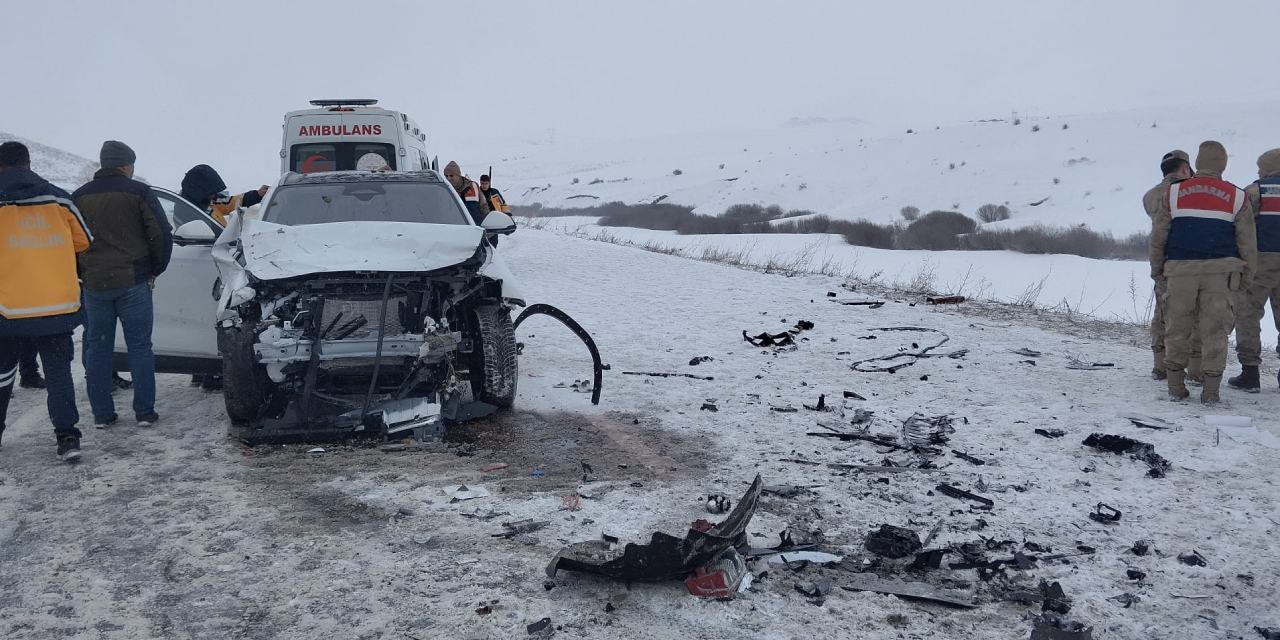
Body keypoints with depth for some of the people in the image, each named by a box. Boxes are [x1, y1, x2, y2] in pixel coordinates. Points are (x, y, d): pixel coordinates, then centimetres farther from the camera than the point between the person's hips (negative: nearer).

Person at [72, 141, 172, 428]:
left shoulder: (79, 197, 10)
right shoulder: (138, 192, -3)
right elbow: (161, 234, -7)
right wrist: (155, 270, 6)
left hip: (94, 284, 3)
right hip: (132, 282, -3)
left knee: (97, 347, 10)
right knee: (139, 346, 2)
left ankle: (102, 414, 10)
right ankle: (145, 412, 3)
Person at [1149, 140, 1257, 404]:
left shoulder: (1174, 192, 3)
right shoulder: (1236, 197, 5)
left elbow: (1158, 234, 5)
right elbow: (1247, 242, 7)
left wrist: (1156, 268, 14)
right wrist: (1246, 275, 16)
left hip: (1180, 269, 0)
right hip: (1220, 270, 0)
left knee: (1177, 328, 8)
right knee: (1215, 329, 4)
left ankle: (1175, 384, 12)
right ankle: (1211, 389, 4)